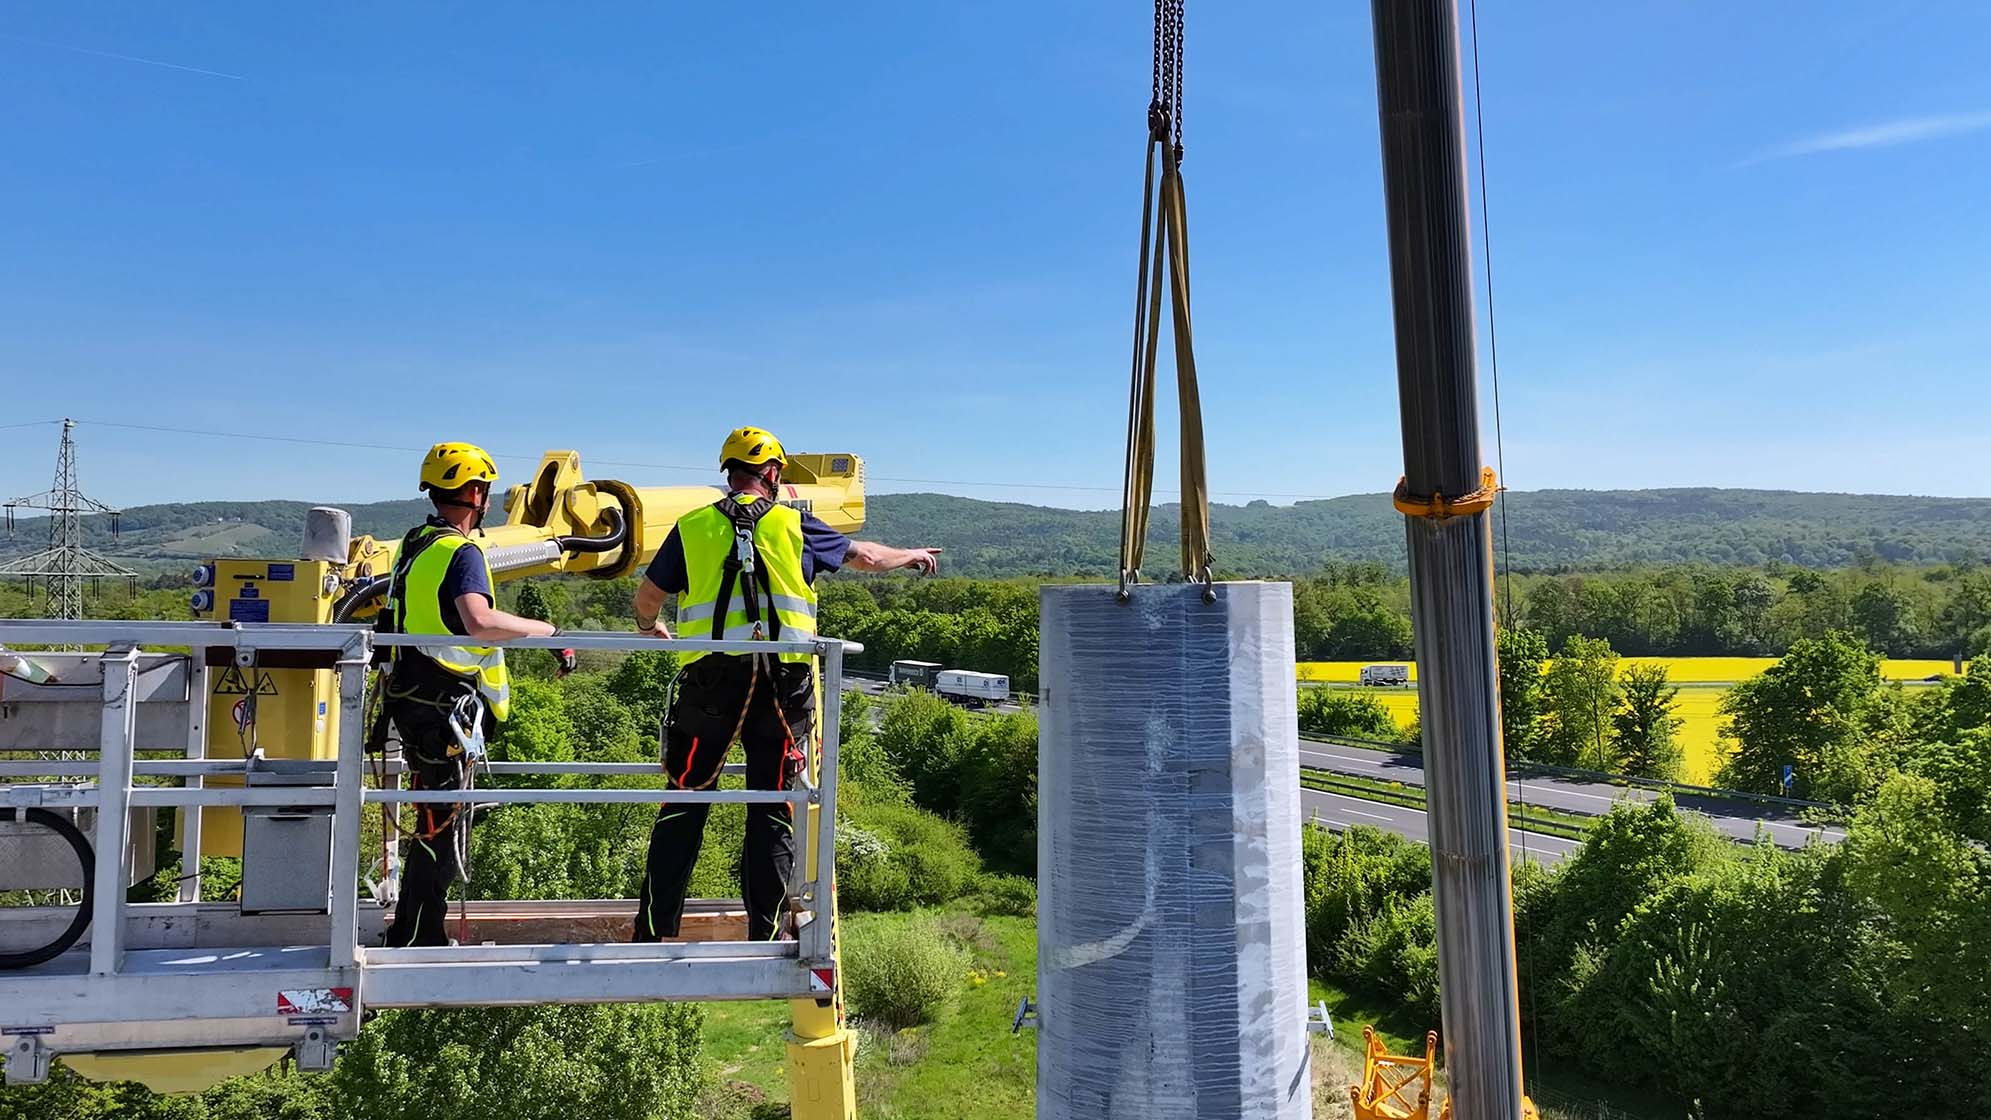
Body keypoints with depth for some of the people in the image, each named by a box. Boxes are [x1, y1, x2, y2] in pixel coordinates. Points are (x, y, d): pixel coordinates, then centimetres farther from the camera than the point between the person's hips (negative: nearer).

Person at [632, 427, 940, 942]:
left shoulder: (692, 527, 8)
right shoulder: (794, 525, 8)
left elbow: (647, 597, 14)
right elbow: (865, 556, 19)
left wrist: (651, 628, 37)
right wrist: (913, 556, 39)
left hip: (710, 680, 1)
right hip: (784, 682, 0)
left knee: (683, 805, 9)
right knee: (773, 811, 8)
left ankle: (654, 930, 12)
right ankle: (764, 933, 12)